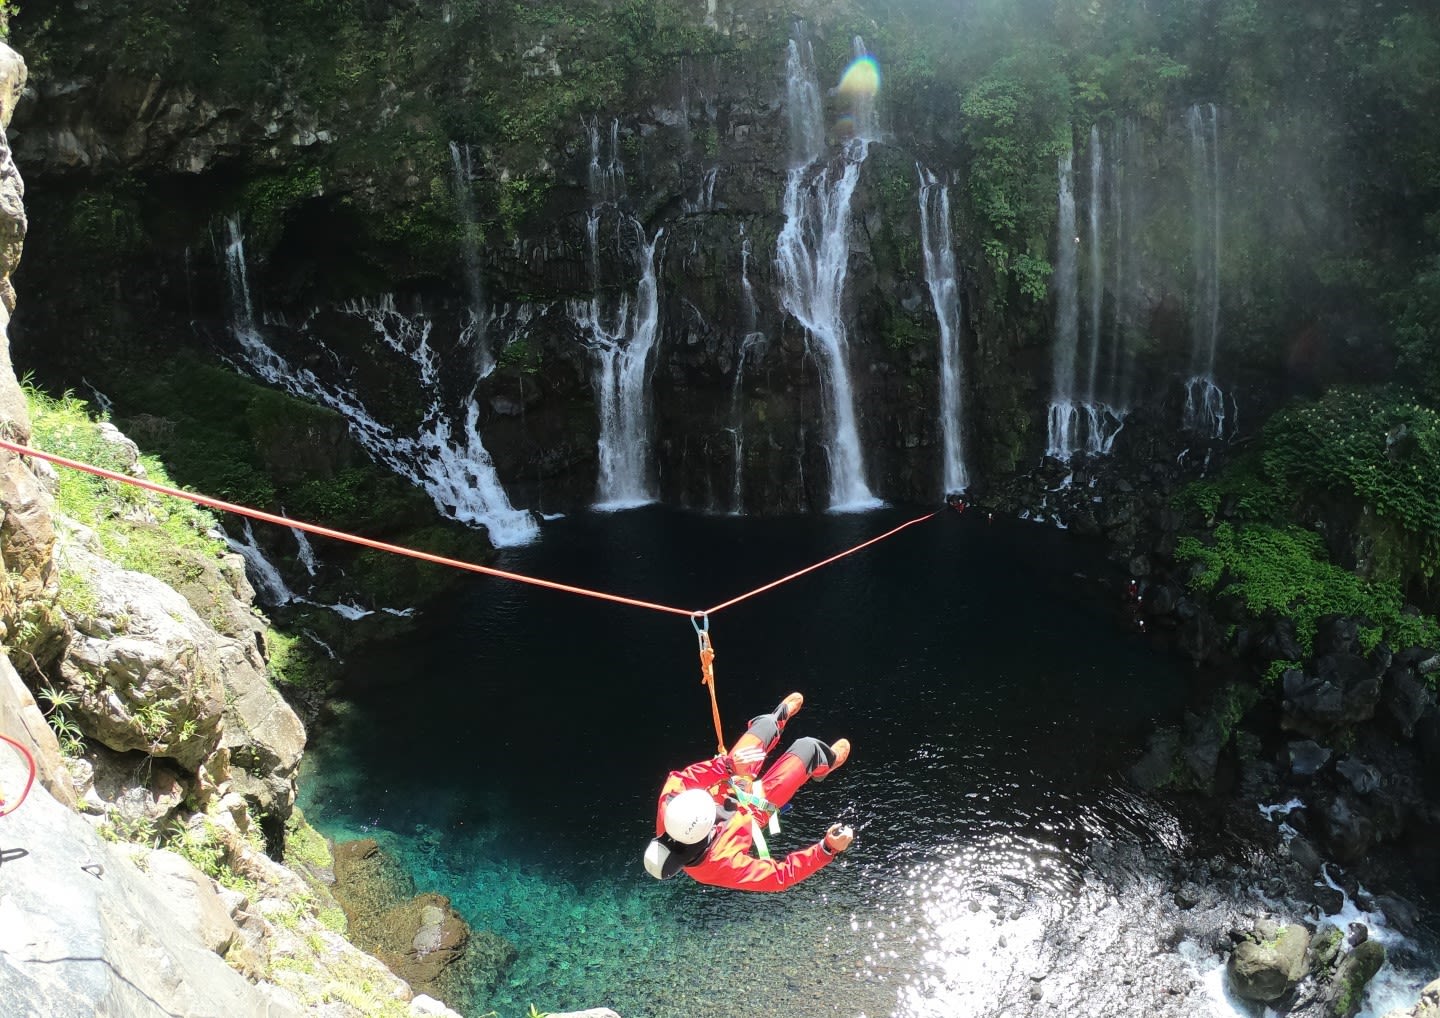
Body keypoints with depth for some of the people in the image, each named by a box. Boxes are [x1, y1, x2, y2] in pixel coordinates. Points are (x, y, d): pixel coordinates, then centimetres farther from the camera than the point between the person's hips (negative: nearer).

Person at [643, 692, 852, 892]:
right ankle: (824, 764, 43)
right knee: (808, 746, 3)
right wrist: (827, 849, -43)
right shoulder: (718, 863, -45)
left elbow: (678, 778, -18)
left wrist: (722, 763, -28)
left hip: (726, 785, 4)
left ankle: (778, 718, 57)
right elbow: (782, 875, -36)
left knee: (767, 723, 16)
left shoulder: (668, 807, -38)